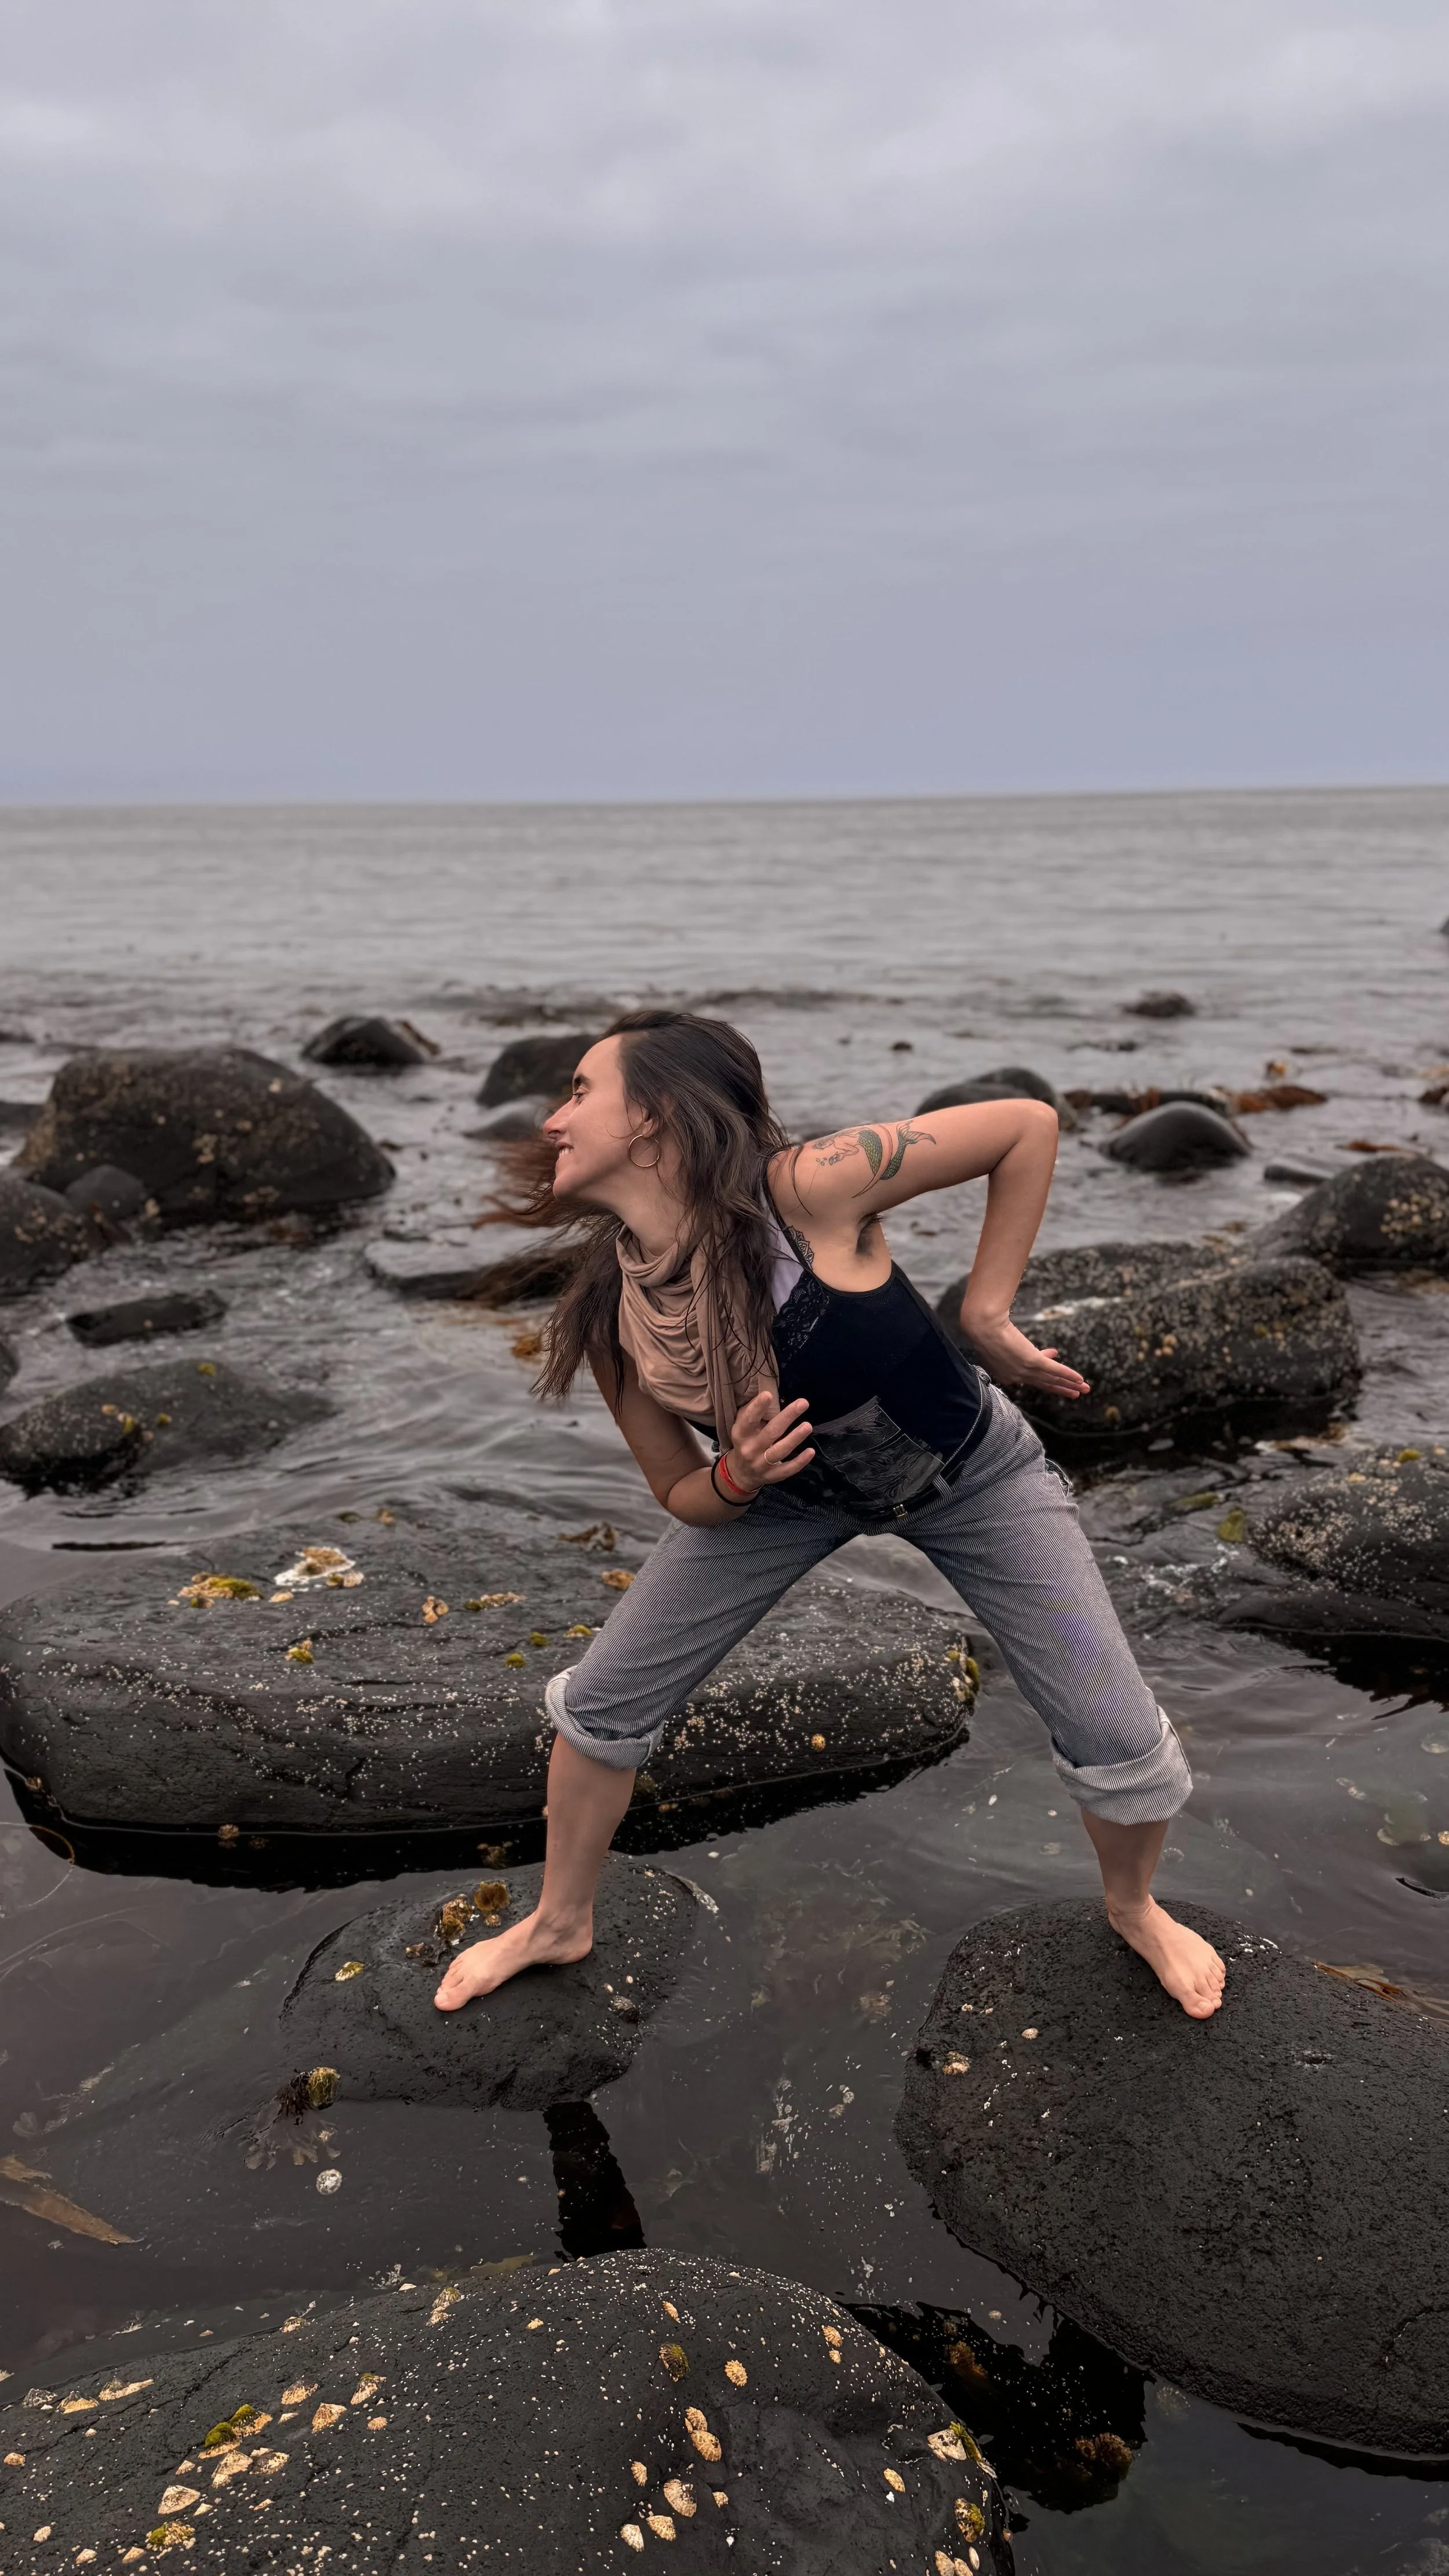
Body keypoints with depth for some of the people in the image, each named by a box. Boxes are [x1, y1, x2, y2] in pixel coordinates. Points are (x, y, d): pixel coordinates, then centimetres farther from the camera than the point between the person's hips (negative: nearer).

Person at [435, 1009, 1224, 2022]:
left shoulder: (807, 1189, -36)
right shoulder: (611, 1319, -20)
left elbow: (1028, 1125, -27)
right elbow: (682, 1494, -6)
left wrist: (986, 1312, -24)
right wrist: (738, 1479, -29)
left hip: (971, 1473, -3)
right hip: (790, 1488, 4)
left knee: (1122, 1747, -2)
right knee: (601, 1704, 3)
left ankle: (1135, 1907, 35)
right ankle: (560, 1924, 33)